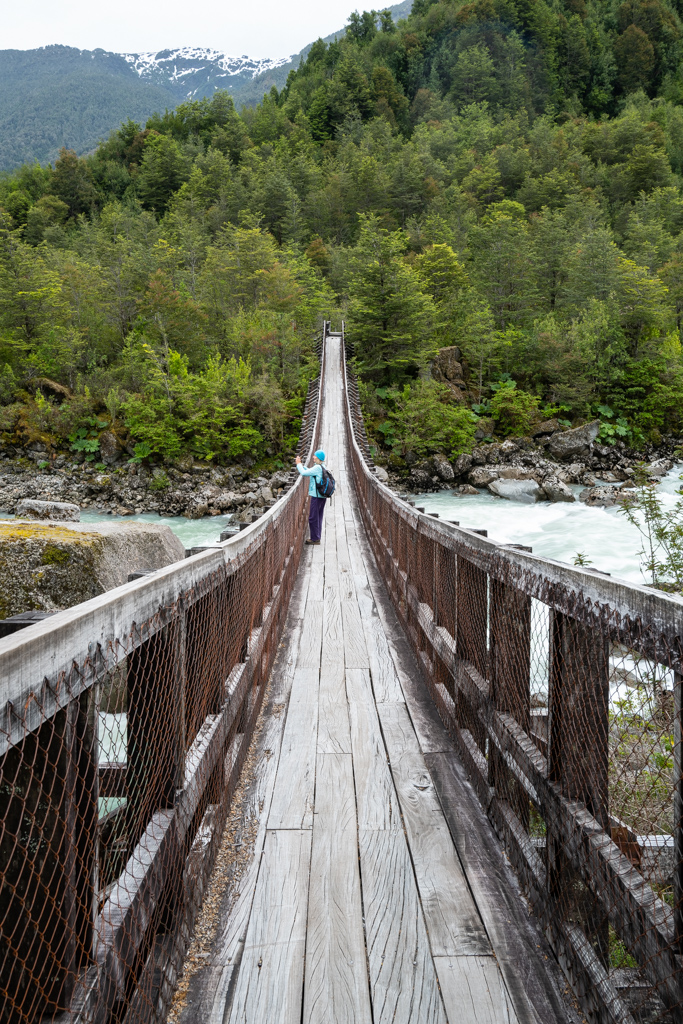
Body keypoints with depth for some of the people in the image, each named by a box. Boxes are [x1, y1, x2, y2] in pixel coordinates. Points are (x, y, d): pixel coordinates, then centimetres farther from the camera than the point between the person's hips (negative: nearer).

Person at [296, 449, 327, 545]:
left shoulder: (317, 468, -17)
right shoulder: (322, 467, 12)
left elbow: (304, 473, -17)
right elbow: (309, 471, 23)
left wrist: (299, 464, -3)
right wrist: (302, 465, 19)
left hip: (317, 496, -9)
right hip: (322, 496, 10)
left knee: (313, 517, -2)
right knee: (318, 517, 15)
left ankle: (315, 538, 2)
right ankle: (317, 537, 21)